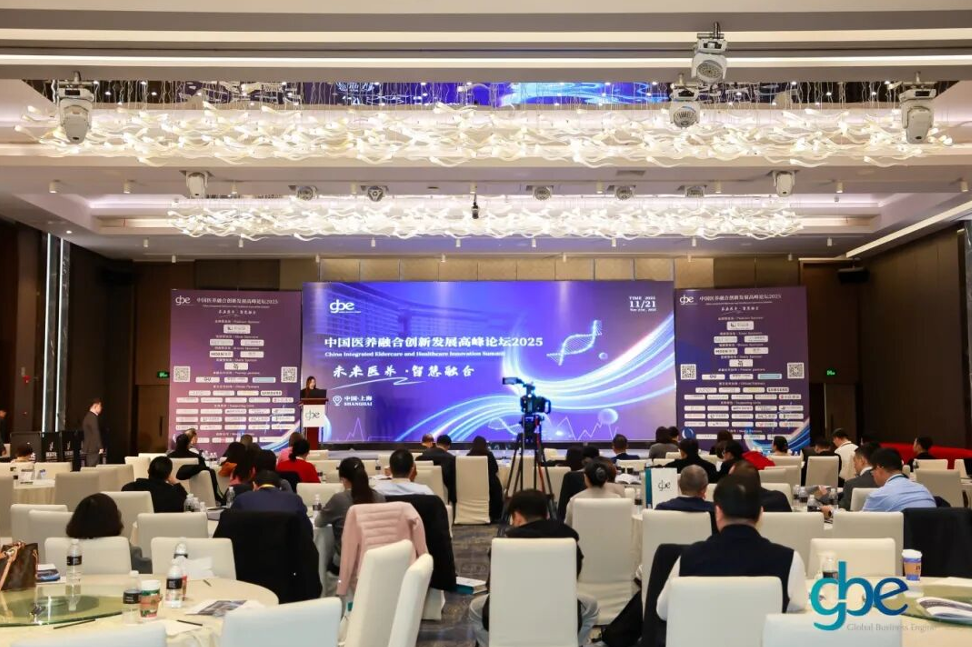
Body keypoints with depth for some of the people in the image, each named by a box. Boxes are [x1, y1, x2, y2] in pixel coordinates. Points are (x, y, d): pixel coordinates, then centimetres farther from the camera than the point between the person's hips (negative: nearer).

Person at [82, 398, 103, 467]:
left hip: (88, 448, 10)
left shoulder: (88, 416, 15)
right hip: (93, 449, -10)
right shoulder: (93, 417, -15)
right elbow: (96, 433, -18)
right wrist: (100, 447, -15)